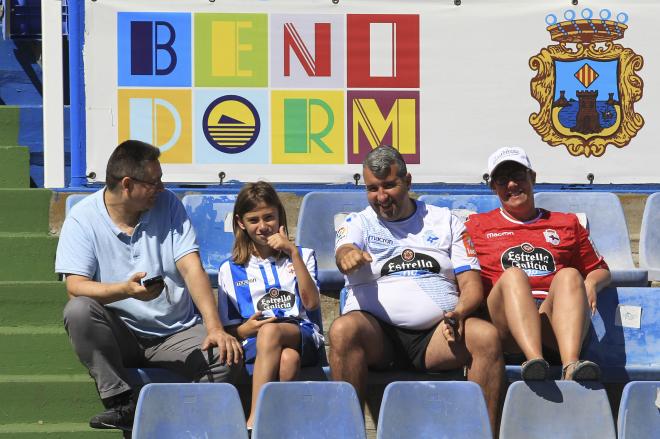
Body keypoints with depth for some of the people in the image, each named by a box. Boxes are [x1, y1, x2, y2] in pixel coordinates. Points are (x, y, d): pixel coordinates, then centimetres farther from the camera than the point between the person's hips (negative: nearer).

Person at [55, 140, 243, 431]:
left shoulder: (167, 204, 1)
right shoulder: (82, 219, -6)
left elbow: (191, 269, -6)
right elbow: (75, 286, -17)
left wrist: (214, 328, -19)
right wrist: (125, 290, -36)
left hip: (176, 333, 1)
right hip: (118, 334, -1)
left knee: (228, 357, -26)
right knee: (78, 309, -32)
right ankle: (123, 403, -26)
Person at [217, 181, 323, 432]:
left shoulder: (302, 256, 19)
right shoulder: (230, 270, 17)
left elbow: (312, 303, 0)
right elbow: (227, 328, 13)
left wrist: (293, 253, -4)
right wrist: (246, 329, -11)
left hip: (301, 337, 0)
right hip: (252, 343, 0)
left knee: (271, 331, -39)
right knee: (287, 359, -38)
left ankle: (254, 421, -45)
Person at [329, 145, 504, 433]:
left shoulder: (445, 222, 19)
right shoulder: (358, 223, 15)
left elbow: (472, 283, 12)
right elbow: (344, 253, -9)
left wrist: (459, 313, -11)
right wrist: (348, 256, -36)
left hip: (435, 334, 1)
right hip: (376, 334, -1)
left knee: (487, 336, -28)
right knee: (343, 330, -35)